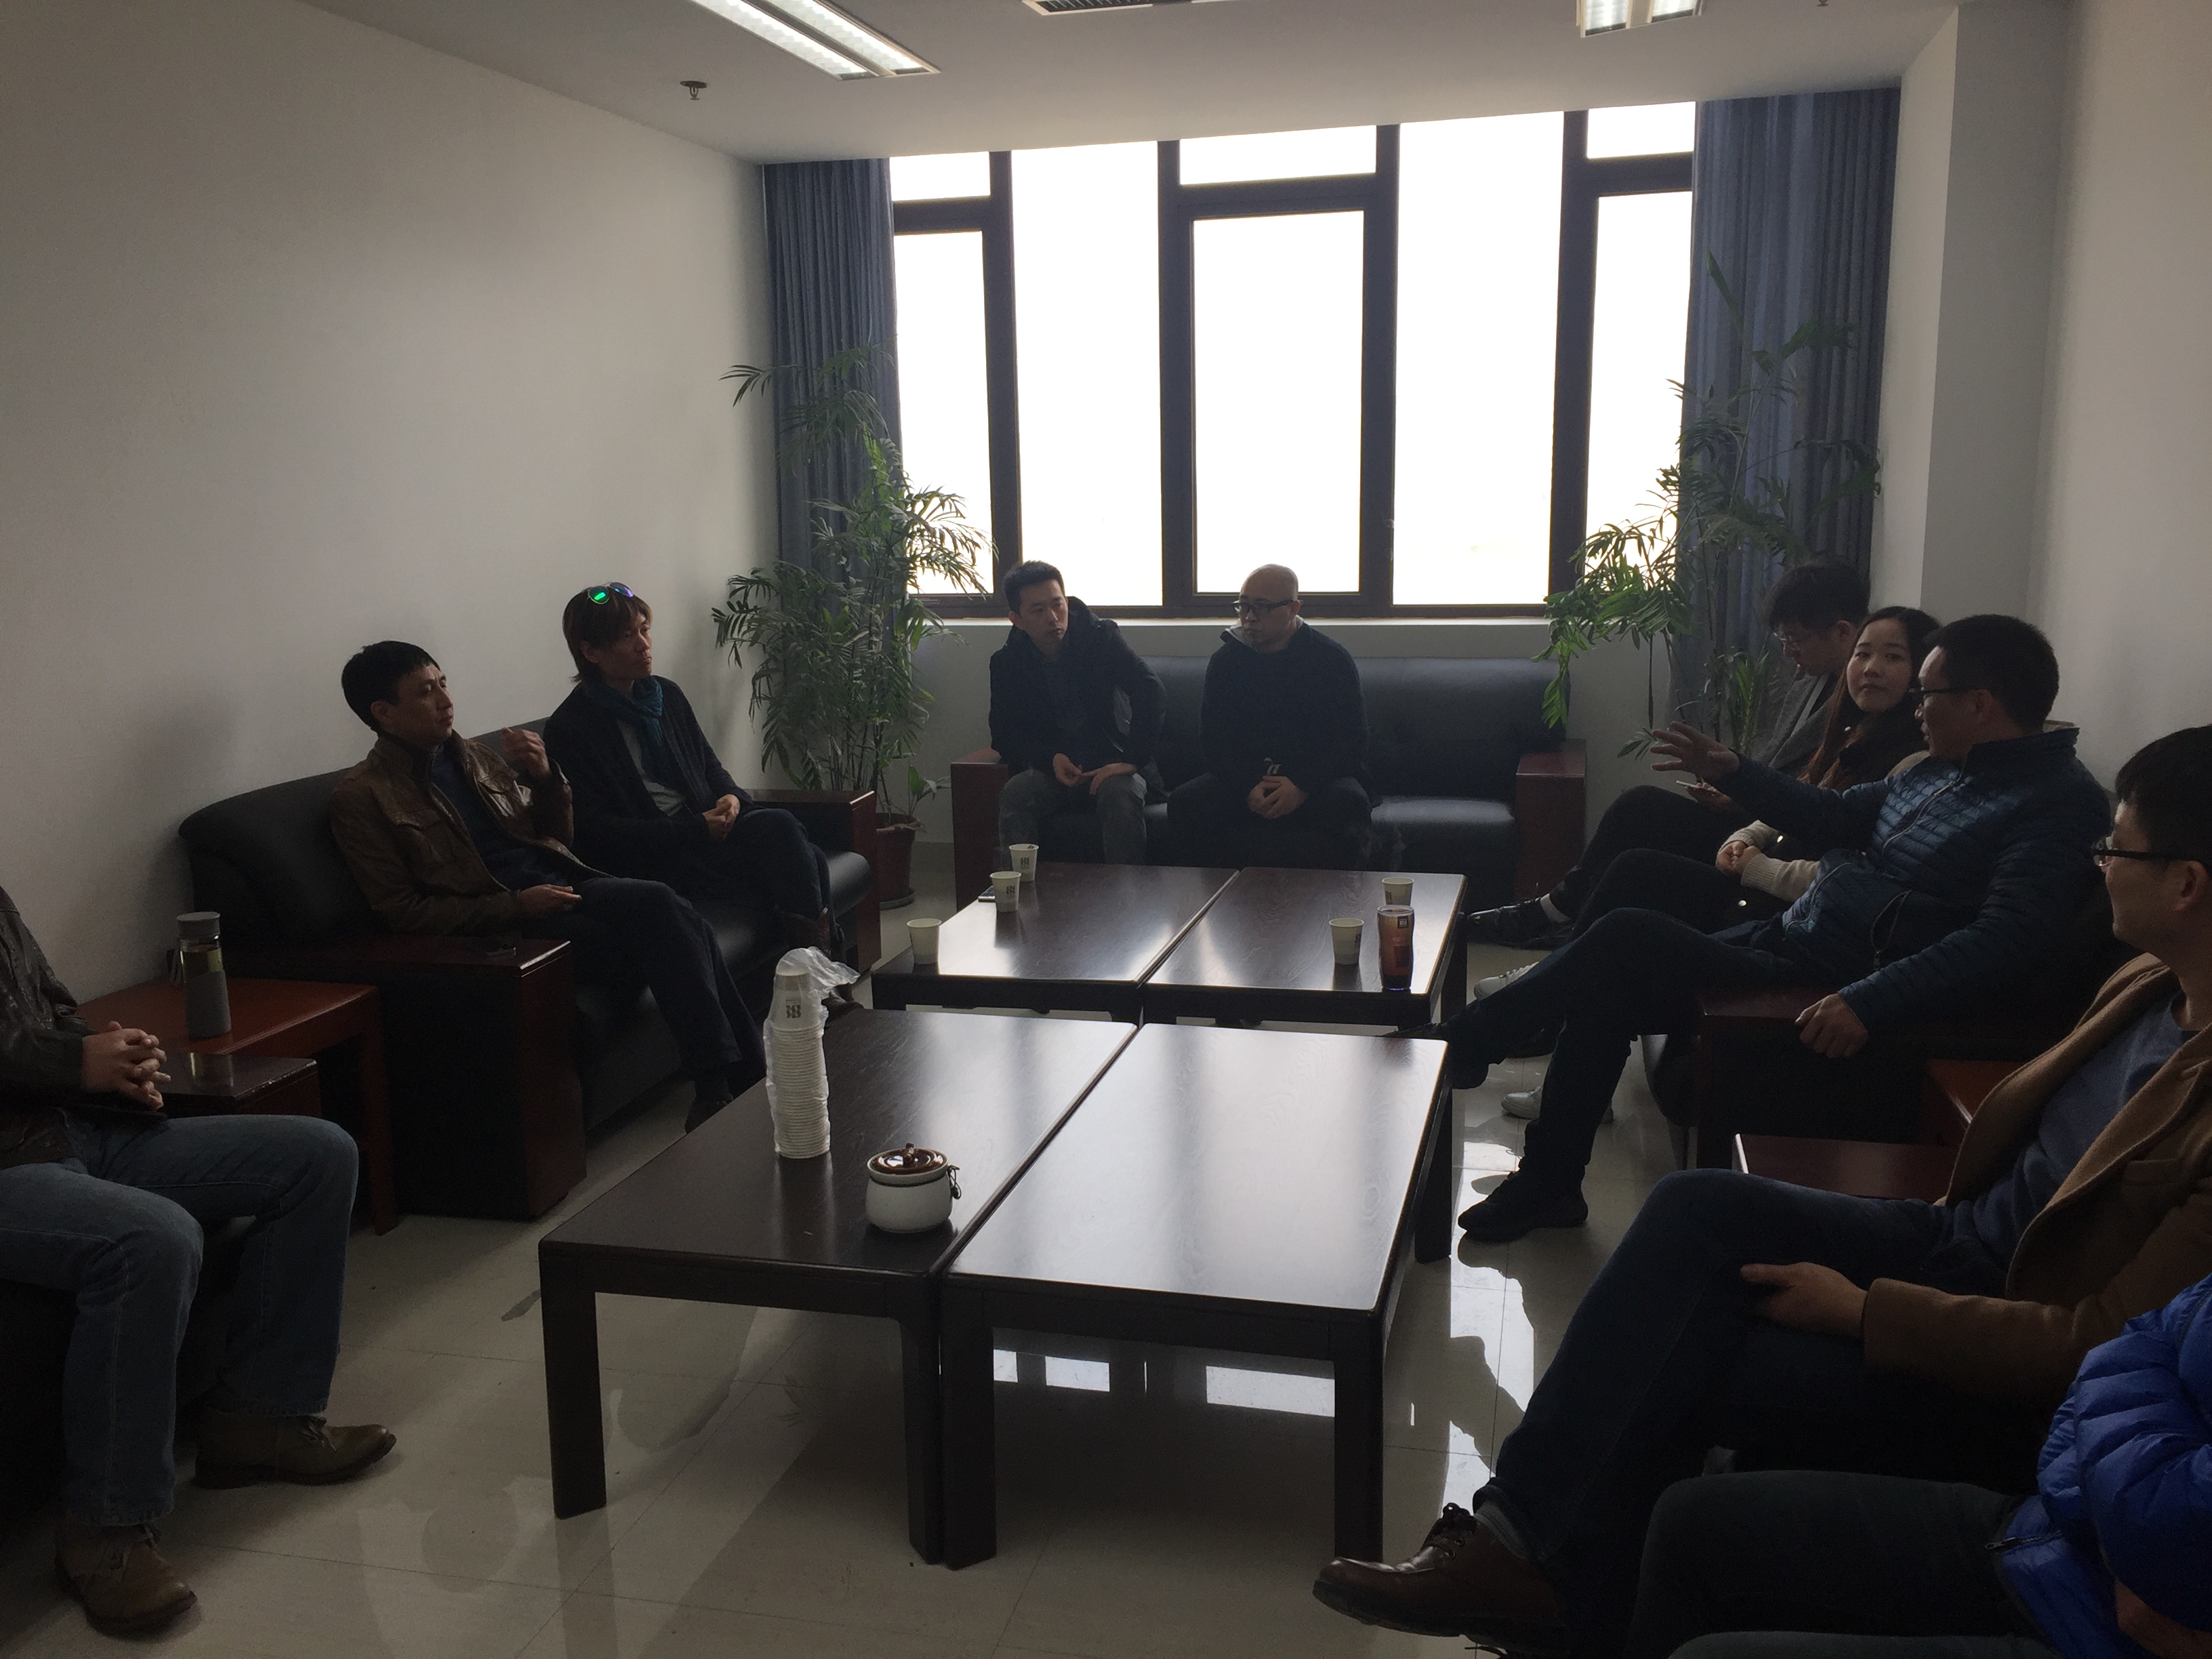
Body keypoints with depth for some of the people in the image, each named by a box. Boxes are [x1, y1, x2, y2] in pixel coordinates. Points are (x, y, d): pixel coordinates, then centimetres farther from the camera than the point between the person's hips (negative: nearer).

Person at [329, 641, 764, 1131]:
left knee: (672, 913, -25)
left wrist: (545, 776, 5)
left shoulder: (473, 757, 19)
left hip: (564, 886, 6)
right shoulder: (362, 797, -1)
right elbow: (402, 912, -7)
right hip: (499, 923, -6)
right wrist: (516, 906, -16)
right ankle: (743, 1079, -21)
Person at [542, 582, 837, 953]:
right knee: (779, 829, -27)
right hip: (651, 859, -7)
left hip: (705, 824, 7)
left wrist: (731, 797, -1)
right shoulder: (569, 729, -6)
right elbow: (596, 829, -12)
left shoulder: (667, 695, 15)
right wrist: (697, 829, -18)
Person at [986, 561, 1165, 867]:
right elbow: (1004, 736, 5)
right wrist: (1051, 758, -15)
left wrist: (1131, 760, -27)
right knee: (1014, 795, -30)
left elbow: (1153, 693, -16)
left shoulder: (1101, 637, -5)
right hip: (1048, 769, 2)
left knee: (1121, 795, -35)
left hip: (1108, 766, -1)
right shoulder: (1006, 663, 2)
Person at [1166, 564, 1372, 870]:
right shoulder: (1225, 661, 7)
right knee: (1184, 803, -25)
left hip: (1316, 776, -2)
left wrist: (1302, 786, -21)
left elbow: (1353, 741, -4)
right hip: (1244, 774, 2)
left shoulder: (1333, 659, -1)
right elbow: (1214, 739, 5)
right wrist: (1248, 788, -16)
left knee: (1345, 804, -36)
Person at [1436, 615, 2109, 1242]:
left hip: (1826, 991, -9)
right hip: (1786, 940, 9)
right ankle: (1548, 1184, 5)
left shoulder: (2058, 804, -13)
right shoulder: (1944, 771, 16)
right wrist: (1734, 772, 24)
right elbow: (1837, 815, 29)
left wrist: (1869, 1000, -36)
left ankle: (1465, 1043, -2)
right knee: (1606, 986, -1)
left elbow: (2004, 940, -26)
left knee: (1625, 940, -18)